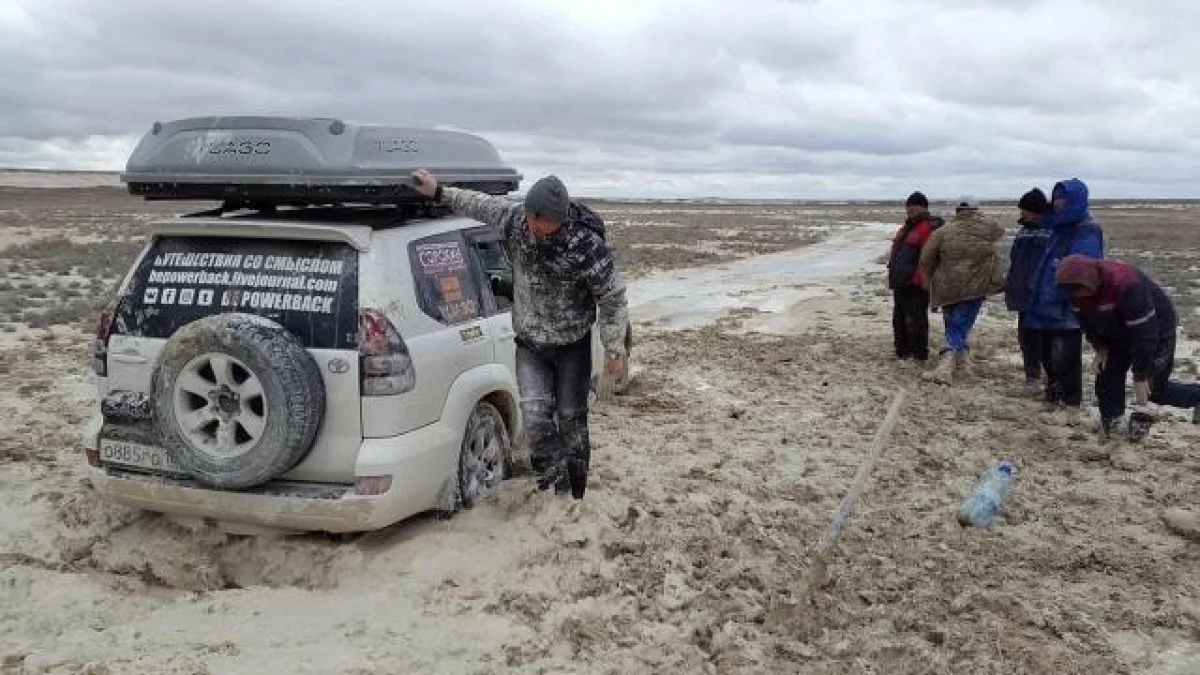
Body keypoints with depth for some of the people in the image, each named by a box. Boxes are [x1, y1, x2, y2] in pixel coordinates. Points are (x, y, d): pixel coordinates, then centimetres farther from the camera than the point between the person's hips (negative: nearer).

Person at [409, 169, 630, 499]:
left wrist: (615, 352, -11)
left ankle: (574, 496, 23)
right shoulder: (514, 221, -13)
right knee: (534, 415, -13)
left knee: (571, 420, 6)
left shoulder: (588, 248, -26)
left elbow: (613, 300, -15)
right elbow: (482, 203, 9)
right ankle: (555, 486, -2)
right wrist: (439, 192, 12)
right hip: (529, 346, 3)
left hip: (572, 347, -3)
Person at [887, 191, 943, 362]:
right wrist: (893, 274, 21)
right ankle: (903, 350, 29)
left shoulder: (931, 227, -13)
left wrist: (918, 278, -25)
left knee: (915, 318, -7)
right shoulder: (908, 226, 18)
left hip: (916, 283, -10)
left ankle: (919, 353, 2)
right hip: (900, 281, 10)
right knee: (899, 318, 17)